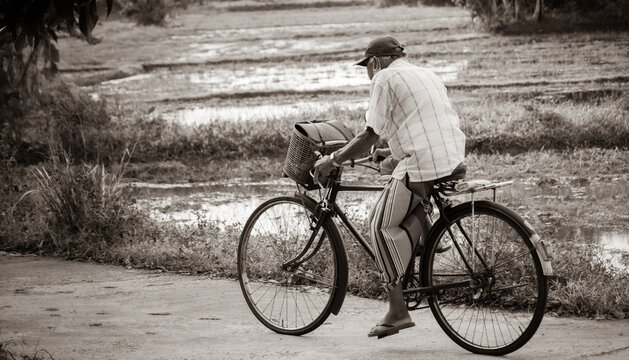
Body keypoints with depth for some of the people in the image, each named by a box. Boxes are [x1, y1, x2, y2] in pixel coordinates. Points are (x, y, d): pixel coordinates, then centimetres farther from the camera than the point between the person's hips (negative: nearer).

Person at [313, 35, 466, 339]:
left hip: (422, 166, -8)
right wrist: (390, 152, 40)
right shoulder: (426, 74, 25)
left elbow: (370, 135, -5)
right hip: (454, 161, 8)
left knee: (382, 225, 2)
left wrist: (332, 161, 4)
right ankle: (427, 236, 15)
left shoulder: (385, 79, -1)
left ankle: (397, 312, -2)